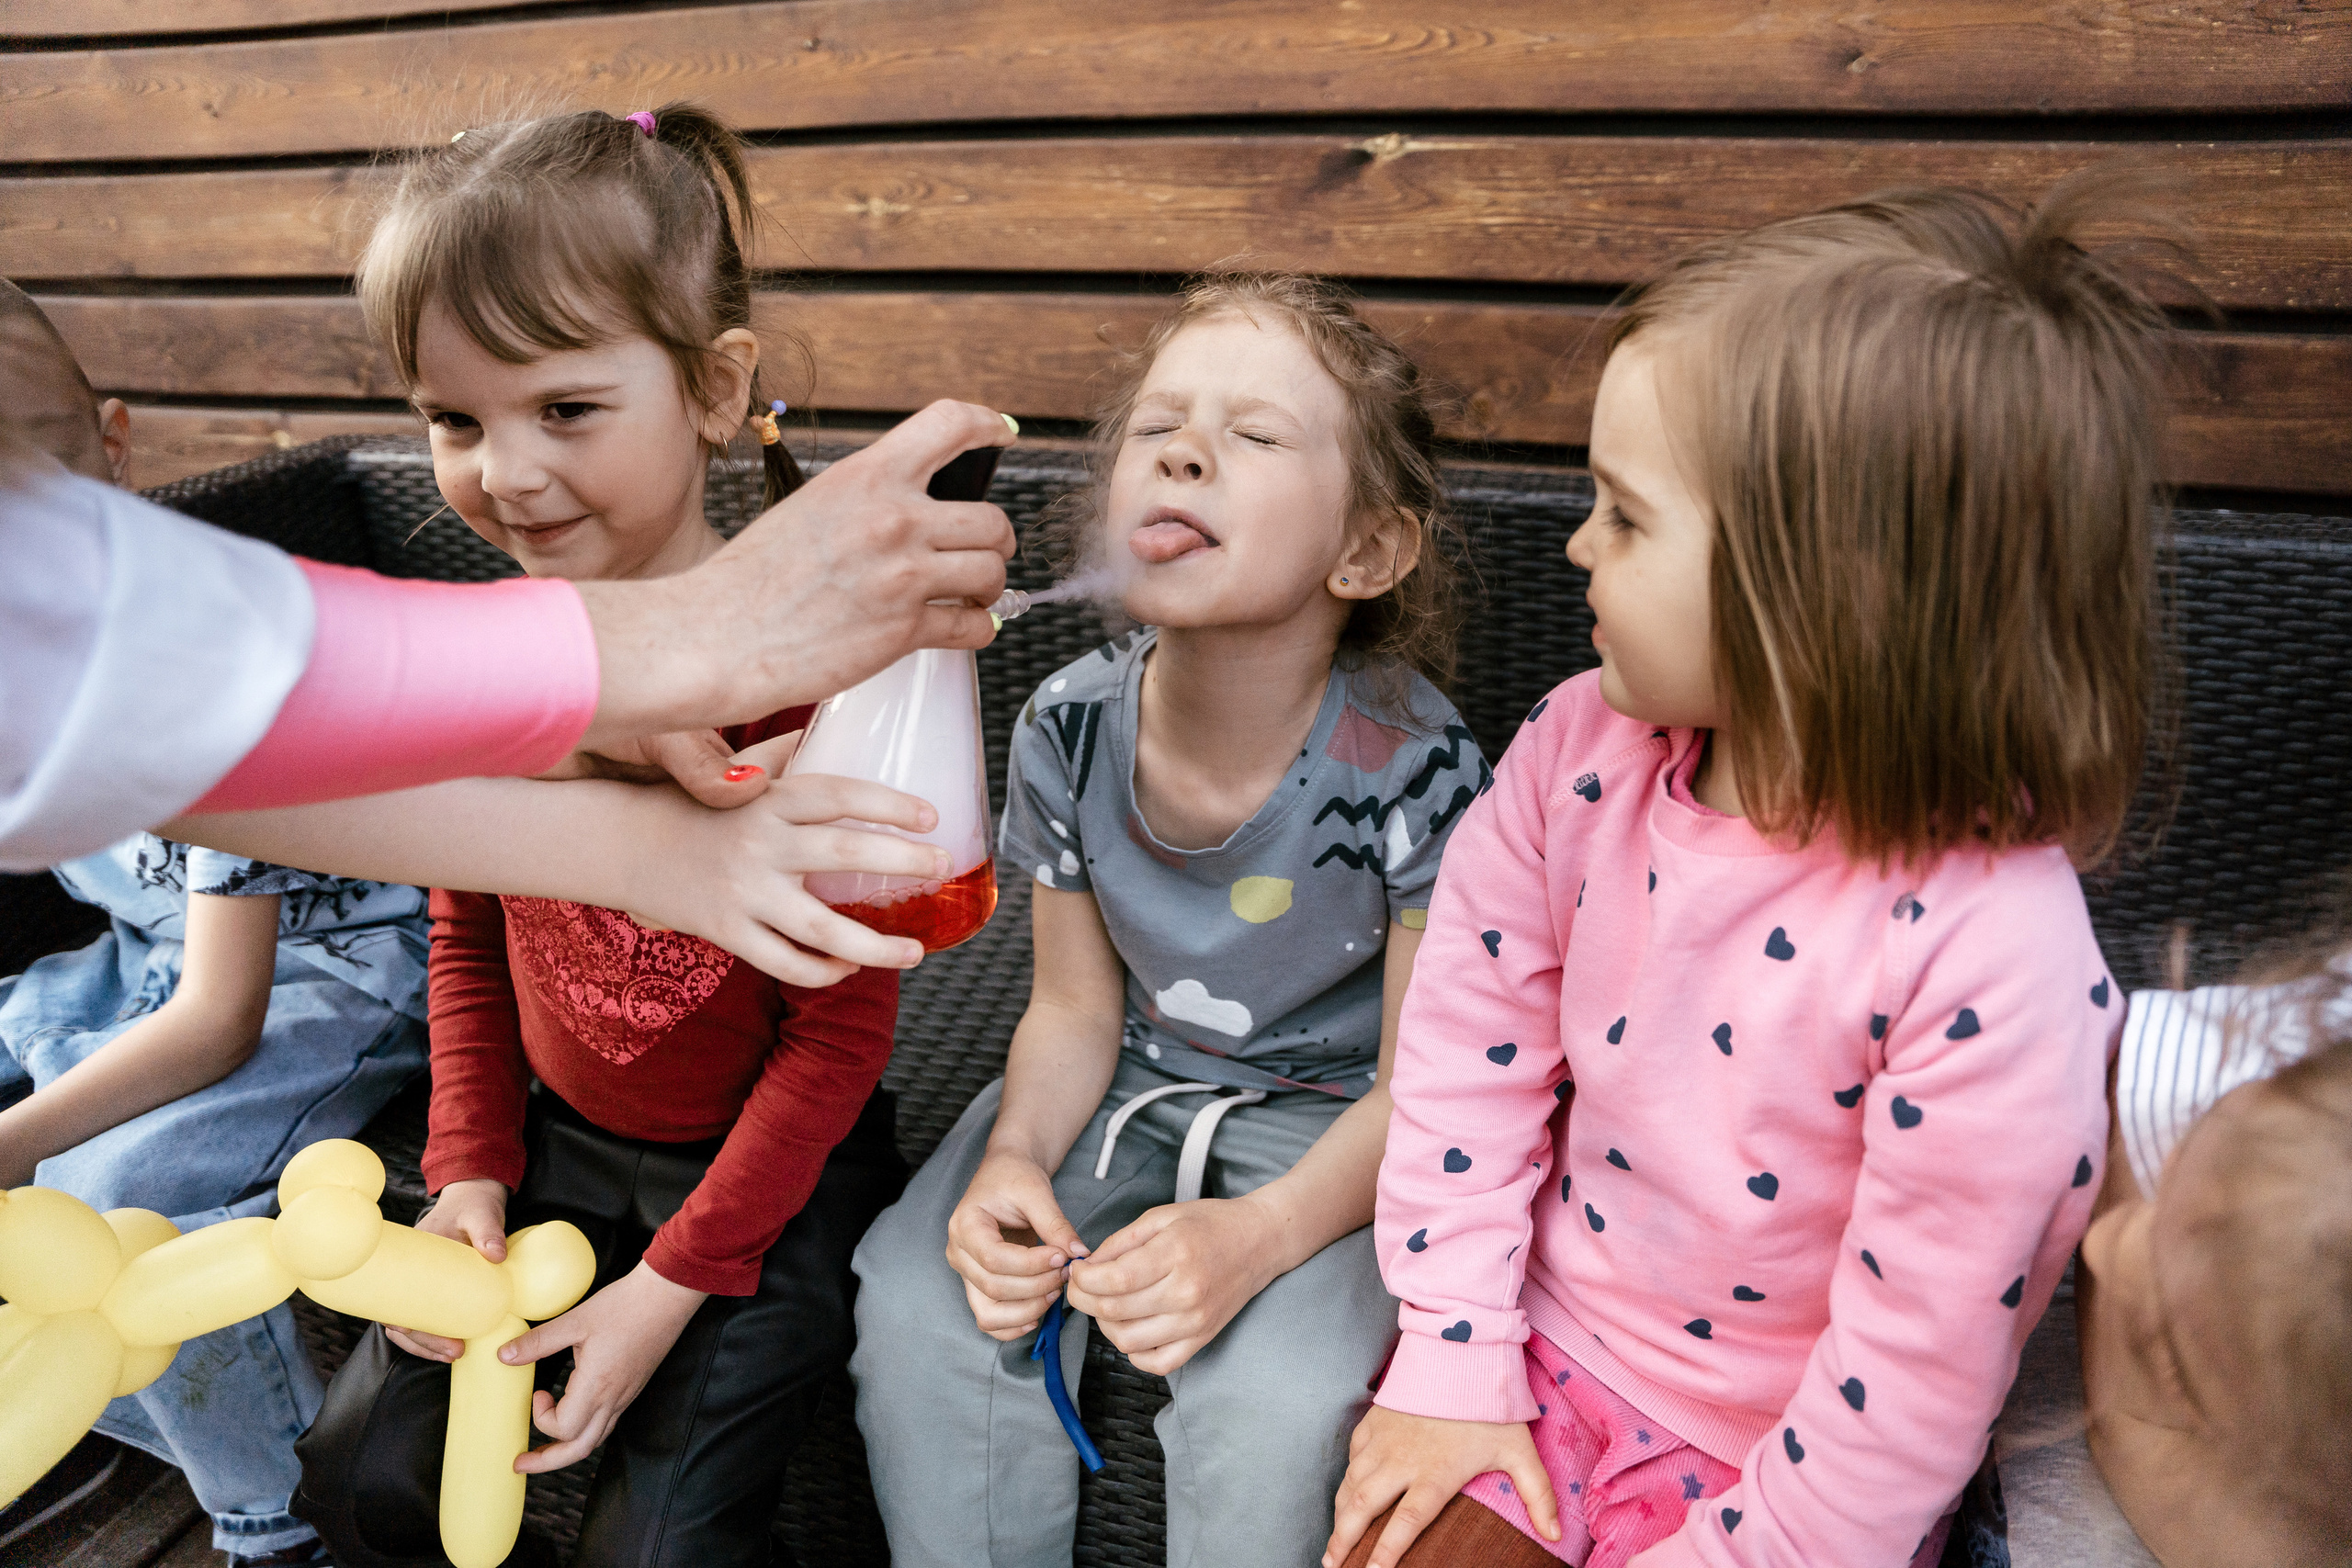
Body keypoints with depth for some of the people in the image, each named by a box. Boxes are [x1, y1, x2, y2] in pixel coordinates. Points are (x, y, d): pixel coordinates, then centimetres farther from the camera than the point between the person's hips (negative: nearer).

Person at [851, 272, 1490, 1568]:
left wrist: (1258, 1236, -30)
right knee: (914, 1300, -14)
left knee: (1275, 1396, -27)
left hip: (1331, 1121, -3)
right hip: (1131, 1077, 4)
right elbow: (1075, 1008, 0)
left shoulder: (1413, 766, -24)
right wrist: (1014, 1160, -19)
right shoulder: (1069, 731, -13)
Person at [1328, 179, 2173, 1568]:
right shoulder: (1581, 753, -12)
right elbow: (1472, 1050, -4)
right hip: (1542, 1355, 4)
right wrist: (1450, 1354, -2)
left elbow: (1910, 1371, -20)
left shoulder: (1992, 959, -29)